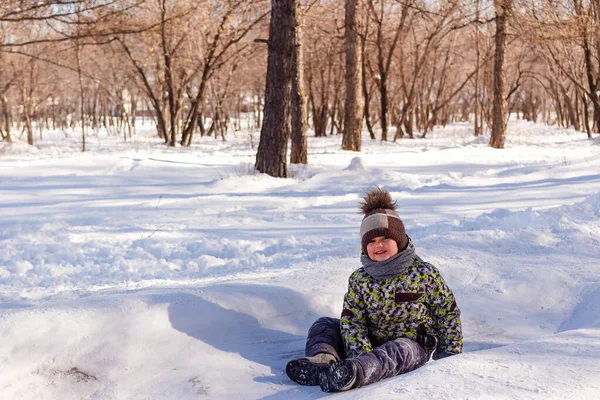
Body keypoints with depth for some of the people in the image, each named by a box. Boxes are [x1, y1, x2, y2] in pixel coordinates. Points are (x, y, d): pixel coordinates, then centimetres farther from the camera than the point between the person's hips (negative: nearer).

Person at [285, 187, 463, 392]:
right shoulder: (360, 279, 0)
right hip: (372, 345, 5)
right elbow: (352, 320, -8)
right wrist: (362, 353, -26)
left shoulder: (425, 274, -7)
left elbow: (448, 314, -1)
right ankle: (323, 359, -39)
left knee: (398, 350, -39)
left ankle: (349, 373, -69)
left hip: (413, 346, -5)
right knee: (324, 325, -5)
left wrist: (451, 354, -3)